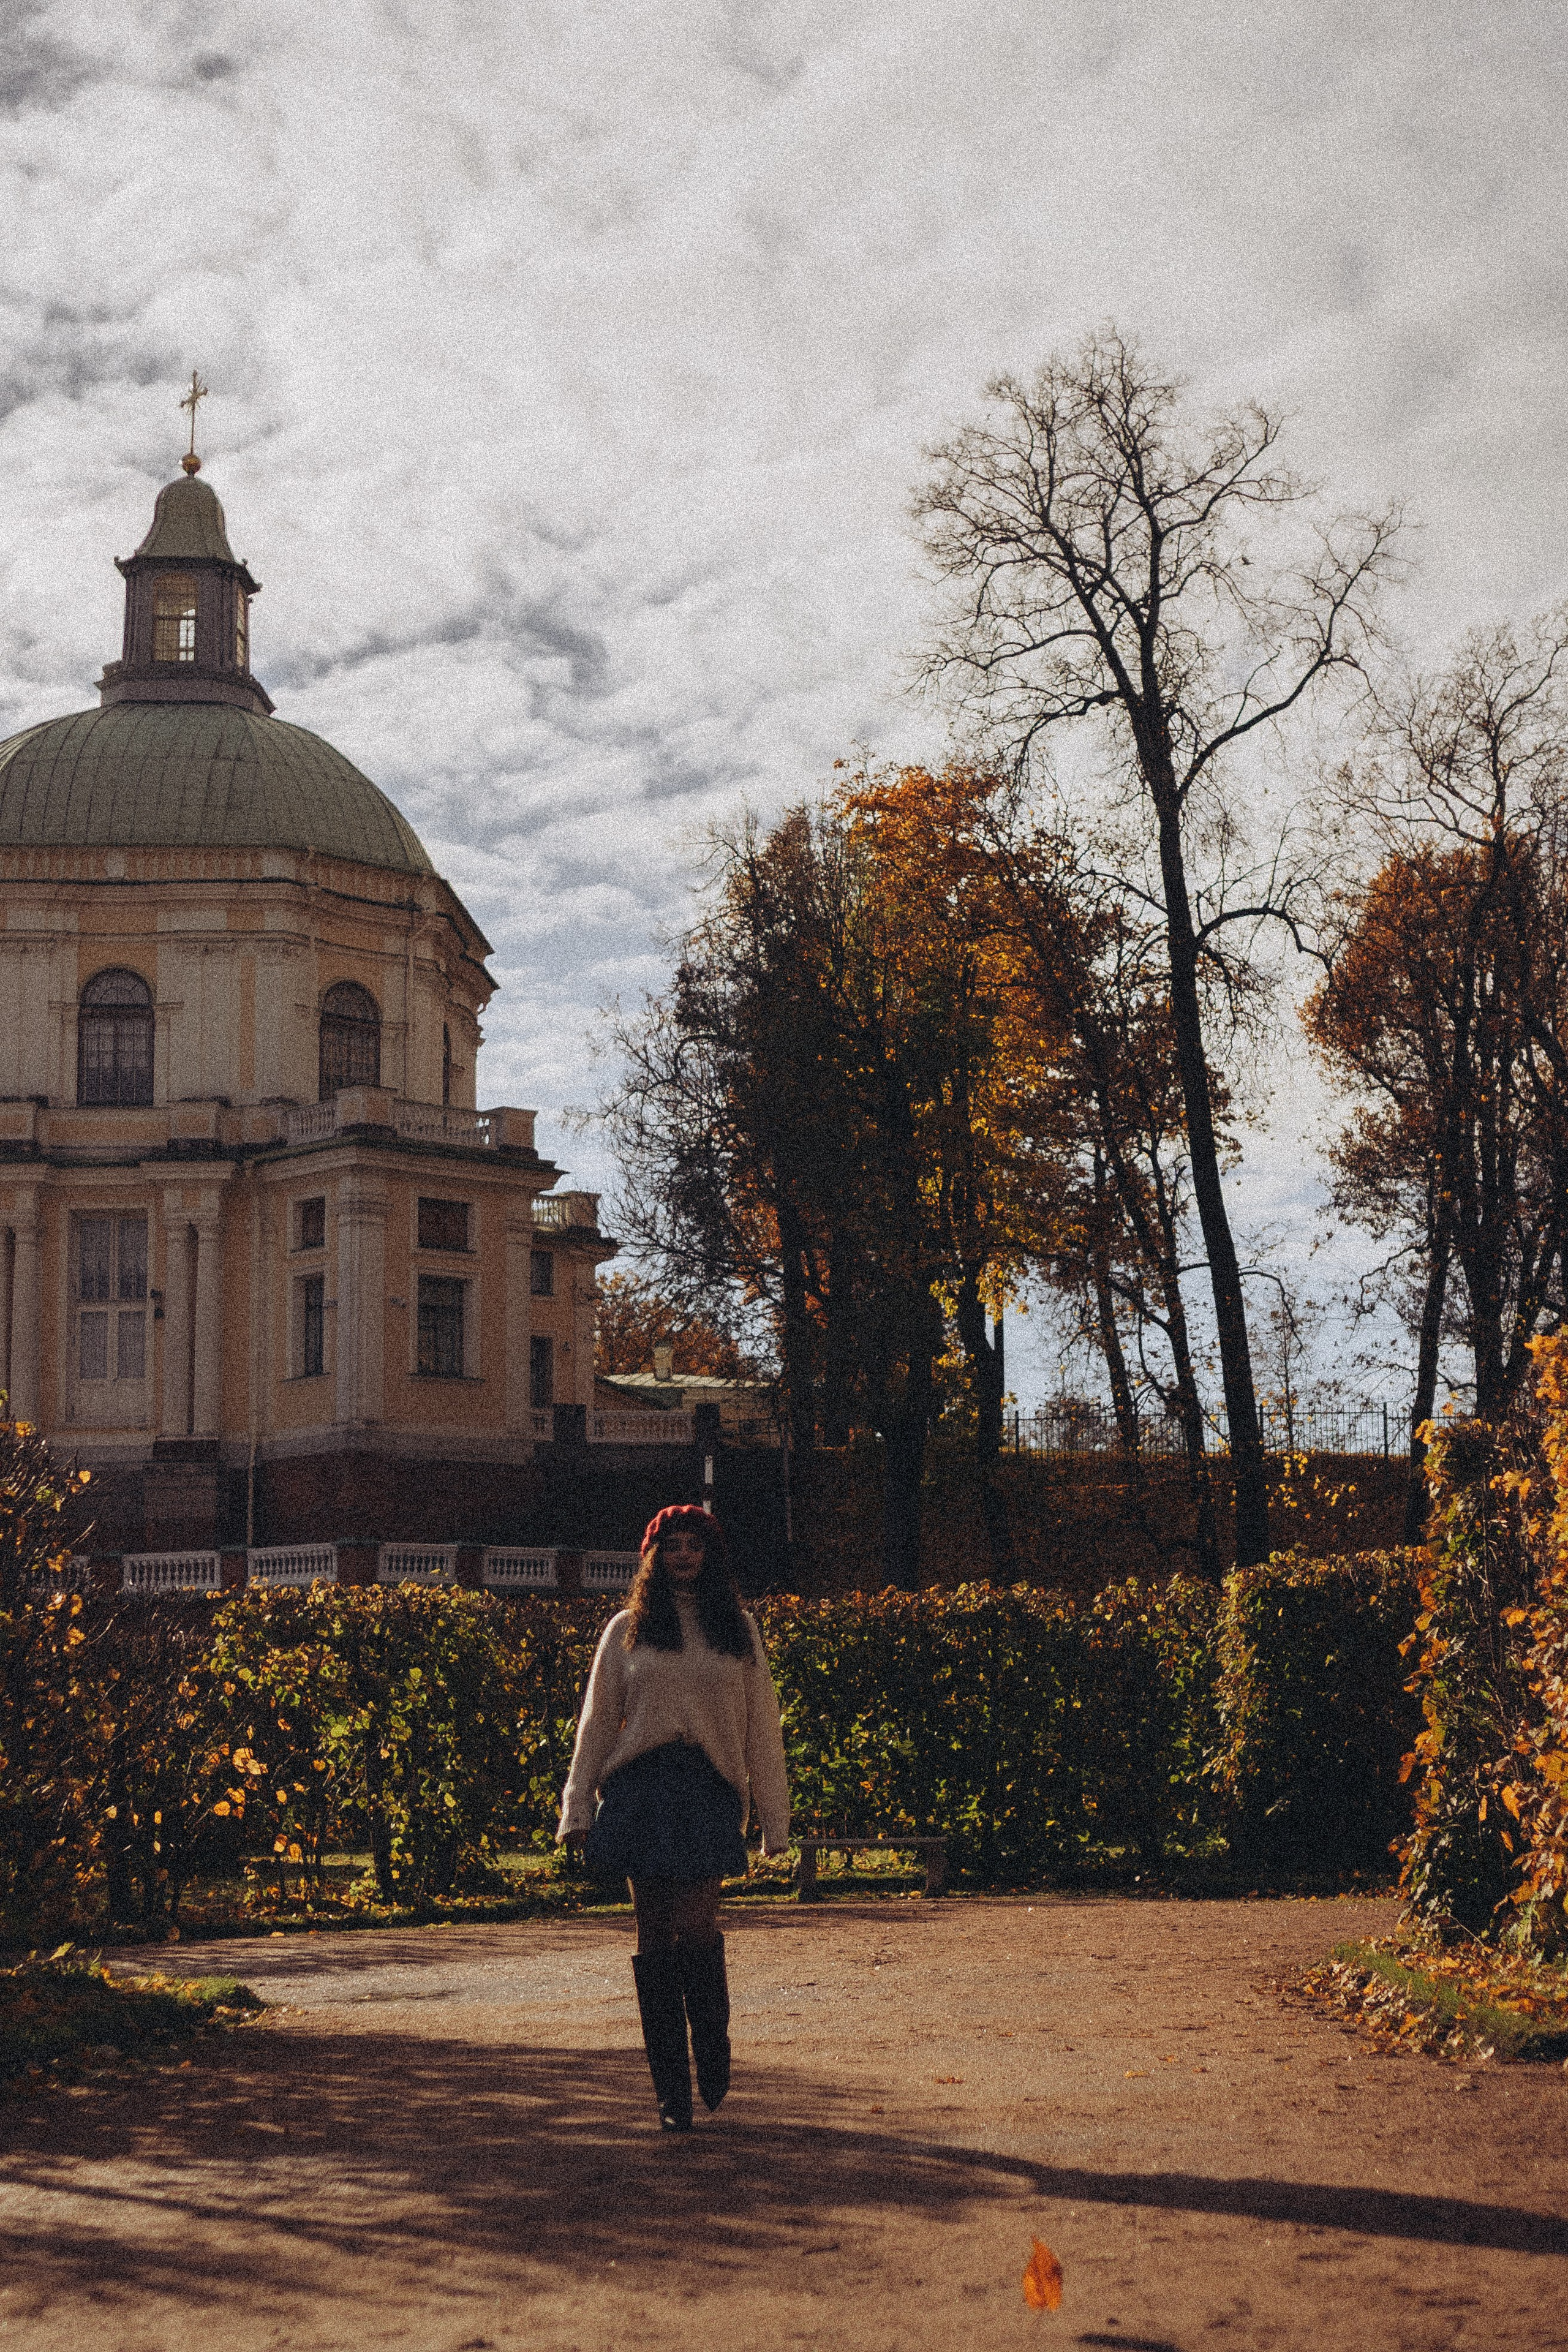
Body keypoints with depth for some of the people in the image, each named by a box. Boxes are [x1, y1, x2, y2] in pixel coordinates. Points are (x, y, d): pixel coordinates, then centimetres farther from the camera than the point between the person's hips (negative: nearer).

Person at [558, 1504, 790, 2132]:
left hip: (710, 1788, -1)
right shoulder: (627, 1630, 12)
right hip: (642, 1785, 1)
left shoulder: (739, 1629, 13)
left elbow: (761, 1725, 12)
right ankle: (671, 2092, 6)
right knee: (655, 1933, 0)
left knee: (694, 1920, -17)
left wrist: (773, 1815, 8)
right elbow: (597, 1721, 12)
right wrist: (577, 1808, 4)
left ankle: (713, 2050, 7)